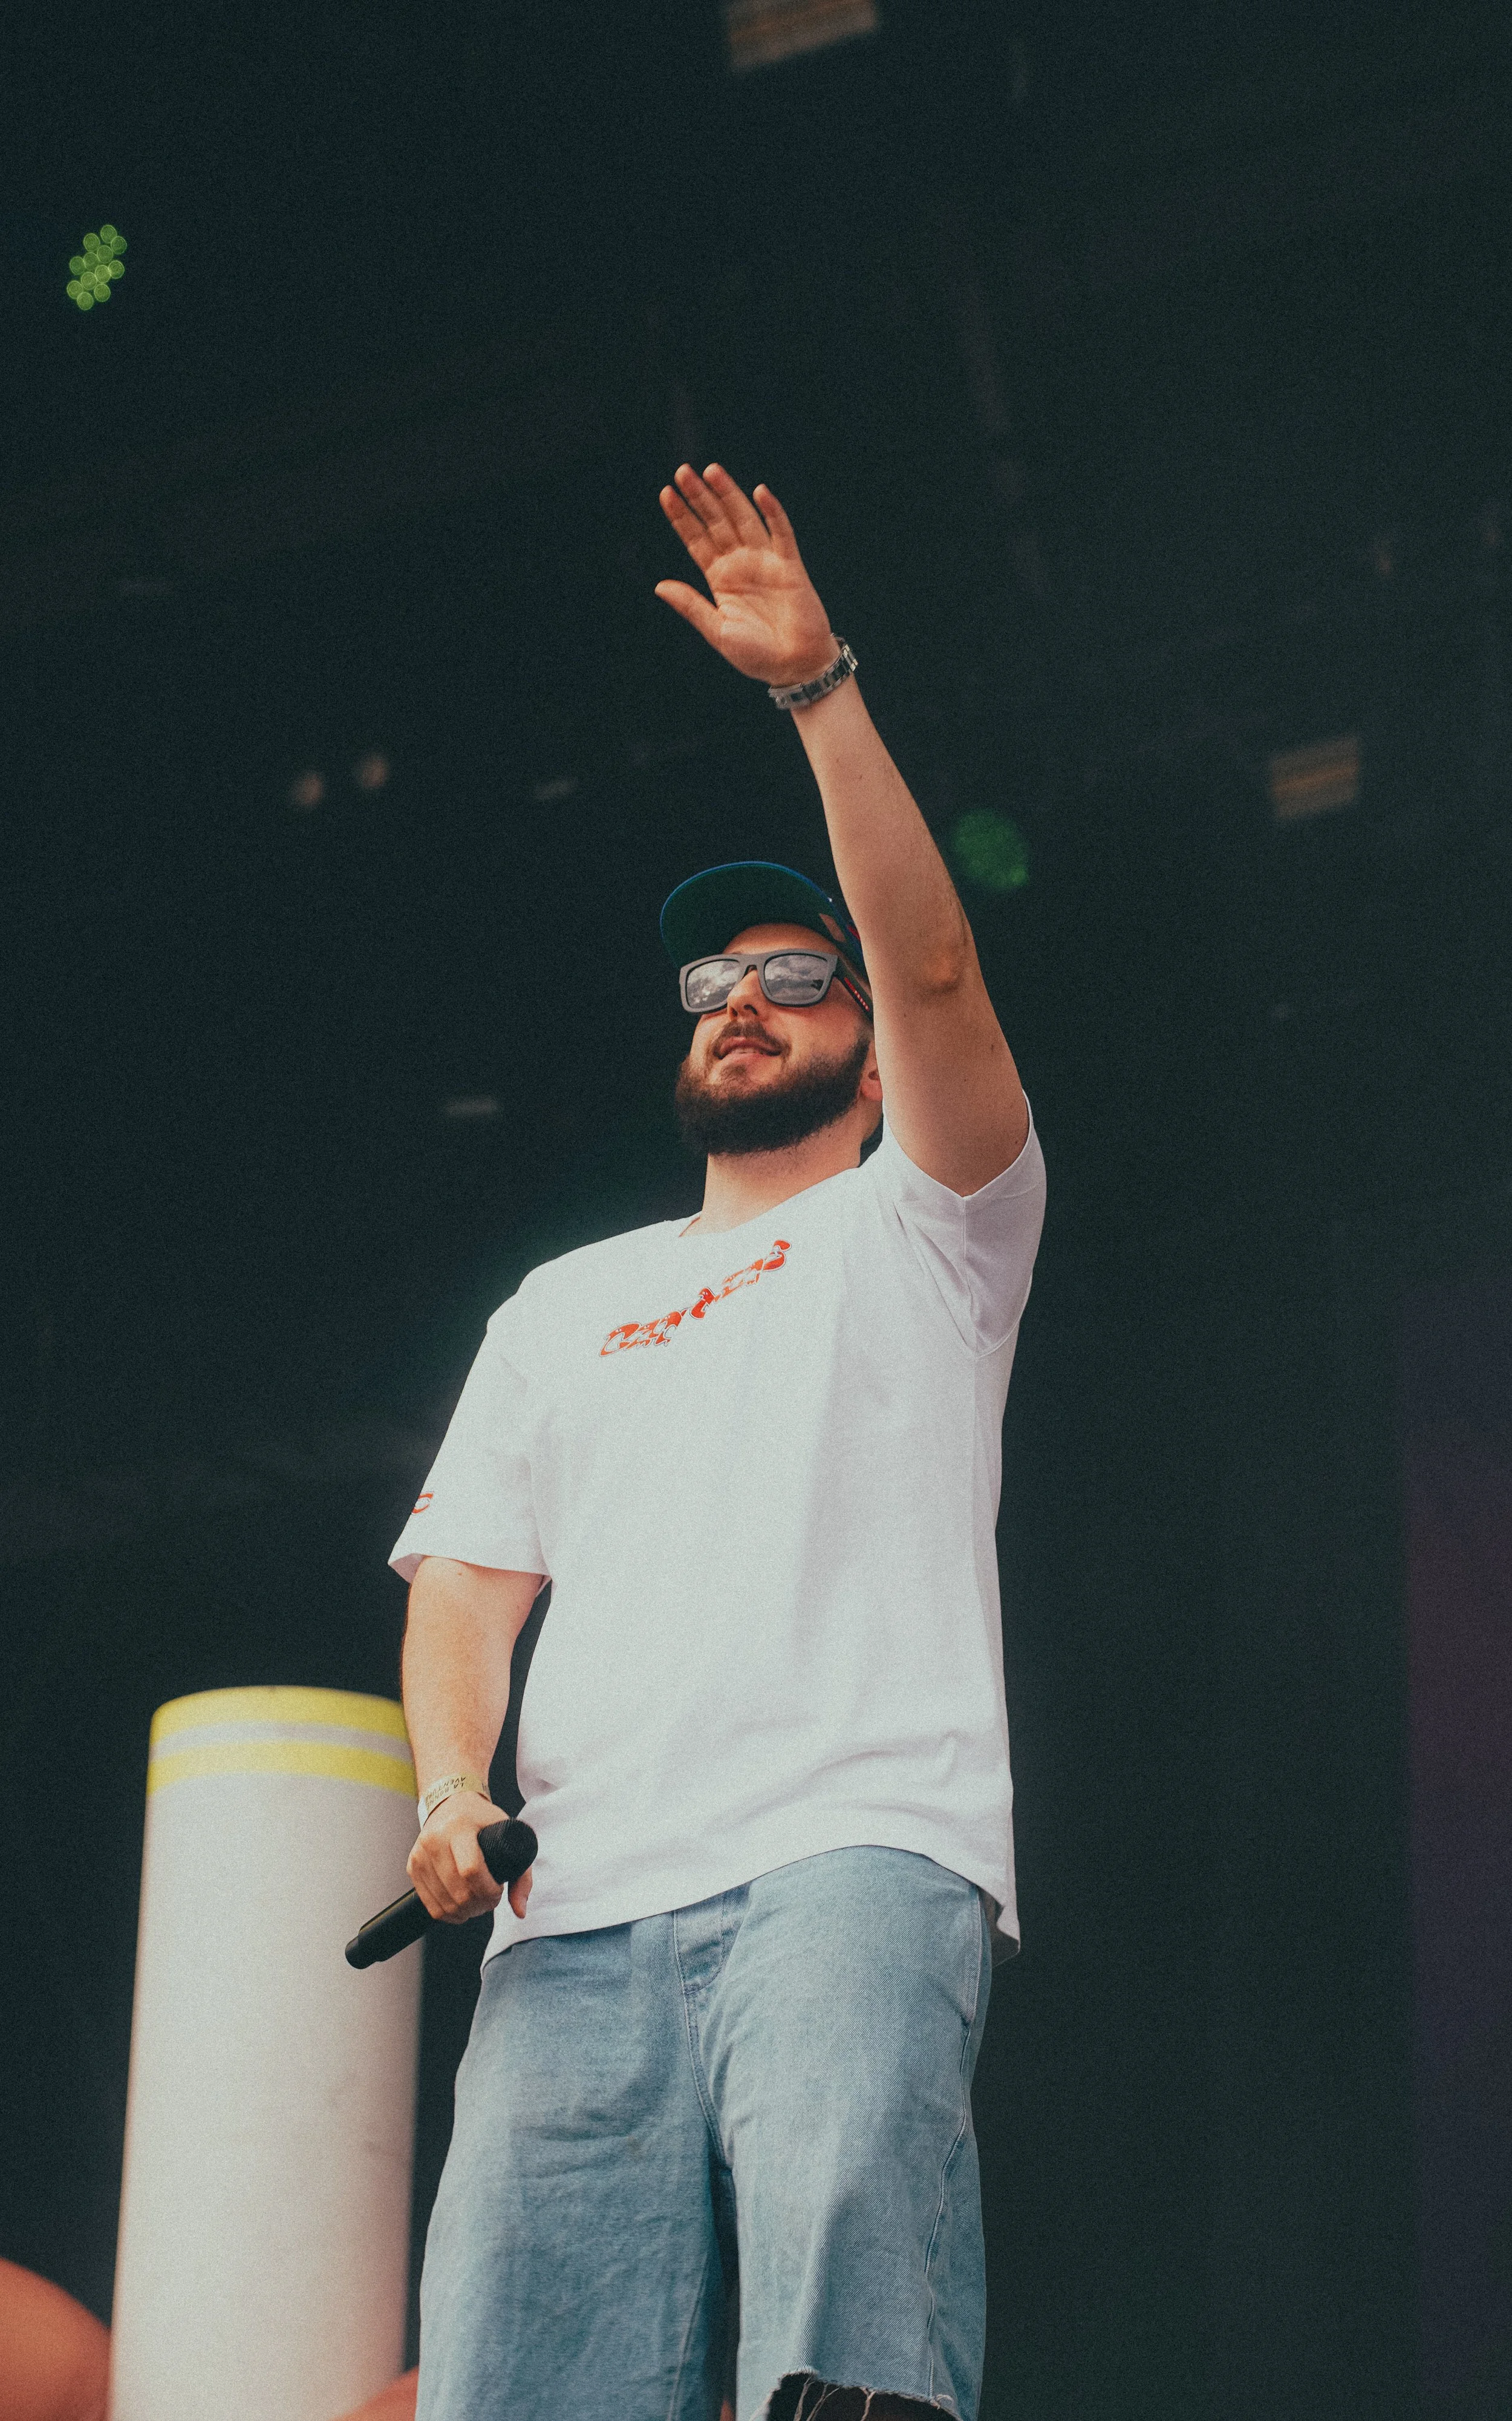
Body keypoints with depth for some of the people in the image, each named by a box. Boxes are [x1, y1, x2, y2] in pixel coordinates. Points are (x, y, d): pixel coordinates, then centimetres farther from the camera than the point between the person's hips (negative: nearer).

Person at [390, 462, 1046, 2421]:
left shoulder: (921, 1227, 19)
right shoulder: (564, 1304, 32)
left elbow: (935, 968, 0)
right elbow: (467, 1572, 22)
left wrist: (814, 685, -5)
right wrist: (450, 1785, 2)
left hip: (855, 1841, -4)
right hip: (577, 1901, 4)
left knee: (845, 2229, -31)